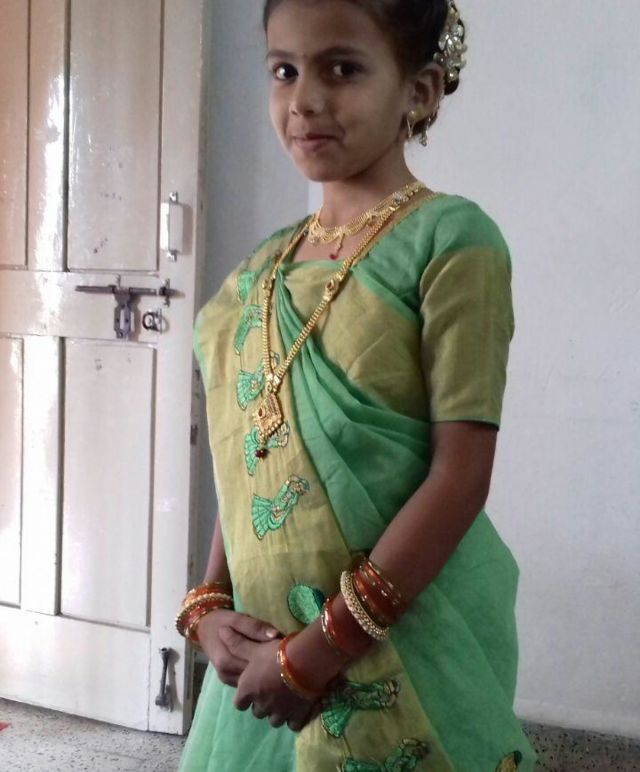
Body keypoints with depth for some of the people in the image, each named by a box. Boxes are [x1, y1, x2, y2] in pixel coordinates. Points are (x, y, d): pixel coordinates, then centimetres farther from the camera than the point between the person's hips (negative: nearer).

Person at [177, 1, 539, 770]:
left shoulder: (451, 238, -11)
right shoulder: (262, 268, 8)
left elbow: (461, 474, -16)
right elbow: (246, 463, 11)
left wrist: (324, 646, -16)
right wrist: (209, 607, -2)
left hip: (400, 651, -5)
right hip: (267, 644, 6)